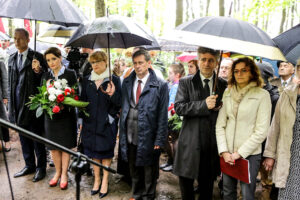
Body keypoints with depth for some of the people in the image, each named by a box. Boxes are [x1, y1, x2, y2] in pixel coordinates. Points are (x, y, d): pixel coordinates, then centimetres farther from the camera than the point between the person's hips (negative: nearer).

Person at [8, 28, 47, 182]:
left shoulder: (37, 57, -5)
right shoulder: (11, 59, 12)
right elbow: (10, 83, 16)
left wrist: (38, 70, -27)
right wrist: (10, 105, 13)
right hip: (18, 103, 6)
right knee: (24, 138, 15)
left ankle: (41, 167, 18)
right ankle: (29, 165, 30)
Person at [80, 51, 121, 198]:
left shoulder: (114, 80, -6)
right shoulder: (87, 80, 6)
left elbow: (119, 104, -8)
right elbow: (83, 101, 11)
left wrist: (113, 94, -29)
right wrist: (81, 122, 7)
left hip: (107, 122, -4)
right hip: (91, 121, 4)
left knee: (106, 151, 7)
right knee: (93, 151, 12)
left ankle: (105, 181, 22)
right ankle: (97, 179, 29)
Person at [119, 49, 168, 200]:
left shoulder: (160, 85, -8)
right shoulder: (127, 83, 6)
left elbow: (163, 115, -8)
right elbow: (123, 108, 10)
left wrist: (159, 140, -10)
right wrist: (122, 133, 6)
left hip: (148, 138, -4)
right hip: (130, 137, 4)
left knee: (149, 172, 13)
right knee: (134, 170, 21)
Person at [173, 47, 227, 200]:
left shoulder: (223, 85, 7)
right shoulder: (185, 82, 1)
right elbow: (178, 107, -10)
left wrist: (220, 107, -8)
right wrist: (204, 105, -19)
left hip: (213, 143, 2)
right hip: (190, 142, -1)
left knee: (207, 185, 15)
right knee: (186, 181, 9)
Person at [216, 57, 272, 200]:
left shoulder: (262, 95, -8)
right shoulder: (228, 93, 4)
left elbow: (261, 132, -11)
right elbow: (220, 125, 3)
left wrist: (239, 153, -11)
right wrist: (224, 151, -6)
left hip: (250, 154, -3)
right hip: (227, 154, 4)